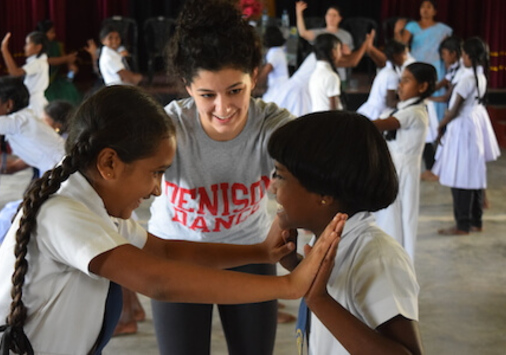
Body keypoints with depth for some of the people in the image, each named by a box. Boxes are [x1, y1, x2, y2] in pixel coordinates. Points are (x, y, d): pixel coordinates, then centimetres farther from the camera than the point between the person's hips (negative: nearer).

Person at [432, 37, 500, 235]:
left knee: (461, 177, -2)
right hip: (477, 122, 9)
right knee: (475, 174, 15)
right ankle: (476, 222, 24)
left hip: (463, 127, -9)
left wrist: (441, 126, -4)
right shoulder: (481, 75, 4)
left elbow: (455, 110, -19)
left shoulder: (467, 78, -22)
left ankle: (463, 226, 4)